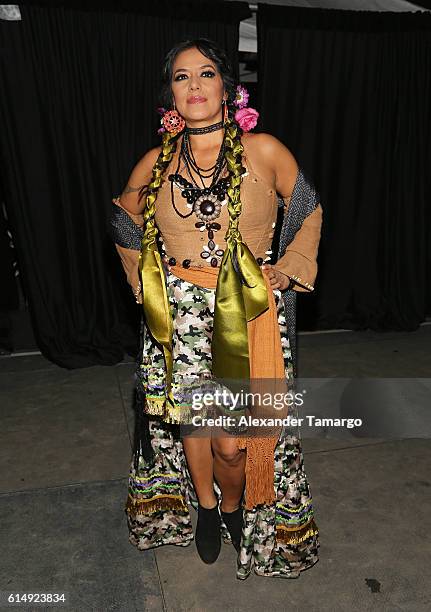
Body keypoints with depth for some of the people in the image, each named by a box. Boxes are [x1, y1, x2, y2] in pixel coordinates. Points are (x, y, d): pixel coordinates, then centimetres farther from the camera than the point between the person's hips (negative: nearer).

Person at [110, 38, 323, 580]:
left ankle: (232, 504, 36)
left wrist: (289, 267, 1)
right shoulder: (155, 163, 3)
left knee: (233, 440, 0)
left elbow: (309, 210, 10)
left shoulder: (264, 151, -4)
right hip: (178, 316, 3)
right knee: (189, 421, 13)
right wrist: (145, 280, 12)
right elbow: (125, 223, 20)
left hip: (247, 315, -2)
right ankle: (204, 506, 43)